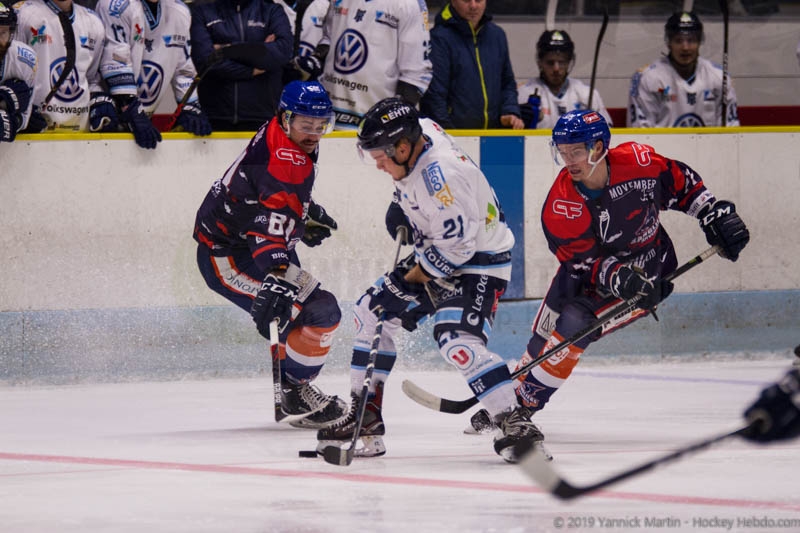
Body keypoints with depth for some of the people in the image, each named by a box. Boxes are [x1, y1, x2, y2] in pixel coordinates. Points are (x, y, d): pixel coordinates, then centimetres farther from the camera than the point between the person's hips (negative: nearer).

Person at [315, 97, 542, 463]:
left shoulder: (441, 175, -31)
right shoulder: (422, 131, -5)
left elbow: (456, 247, -29)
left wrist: (407, 281, -20)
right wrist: (402, 205, 7)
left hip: (478, 264, -11)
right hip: (435, 256, 11)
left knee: (457, 342, -29)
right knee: (371, 311, 11)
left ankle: (516, 425, -26)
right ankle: (365, 420, 16)